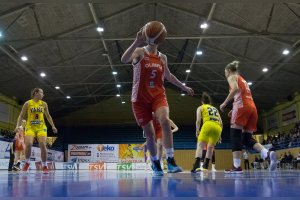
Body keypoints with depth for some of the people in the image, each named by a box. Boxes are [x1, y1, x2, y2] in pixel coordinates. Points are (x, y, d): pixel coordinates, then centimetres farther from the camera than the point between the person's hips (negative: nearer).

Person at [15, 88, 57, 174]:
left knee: (43, 145, -13)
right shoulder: (27, 103, 1)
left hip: (41, 127, 2)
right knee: (28, 144, -21)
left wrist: (53, 126, 12)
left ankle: (44, 166, -1)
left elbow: (48, 116, 17)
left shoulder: (44, 104, 8)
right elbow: (21, 116, 6)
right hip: (30, 127, -2)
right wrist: (18, 126, -6)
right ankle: (27, 162, 5)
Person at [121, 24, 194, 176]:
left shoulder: (163, 58, 11)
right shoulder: (139, 52, -3)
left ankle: (170, 161, -22)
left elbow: (168, 76, 27)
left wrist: (183, 87, 32)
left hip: (158, 95, 2)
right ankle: (155, 163, 25)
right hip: (140, 98, -2)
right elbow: (124, 59, -25)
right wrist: (137, 41, -37)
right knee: (149, 134, 3)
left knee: (165, 121, -27)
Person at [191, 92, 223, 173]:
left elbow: (198, 121, 2)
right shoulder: (215, 109, 32)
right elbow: (221, 123, 24)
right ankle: (205, 167, 18)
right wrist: (219, 135, 30)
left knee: (200, 145, -5)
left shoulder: (201, 107, 19)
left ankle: (196, 166, -24)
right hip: (218, 127, 4)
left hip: (208, 125, -4)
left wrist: (197, 131, 13)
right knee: (210, 147, 19)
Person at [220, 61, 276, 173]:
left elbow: (235, 89, -13)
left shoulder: (232, 77, 9)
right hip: (252, 107, 8)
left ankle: (237, 166, -15)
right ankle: (268, 153, -19)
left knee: (235, 135, -8)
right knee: (247, 138, 5)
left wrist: (224, 103, -10)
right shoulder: (242, 80, 33)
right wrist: (235, 110, 27)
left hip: (242, 106, -8)